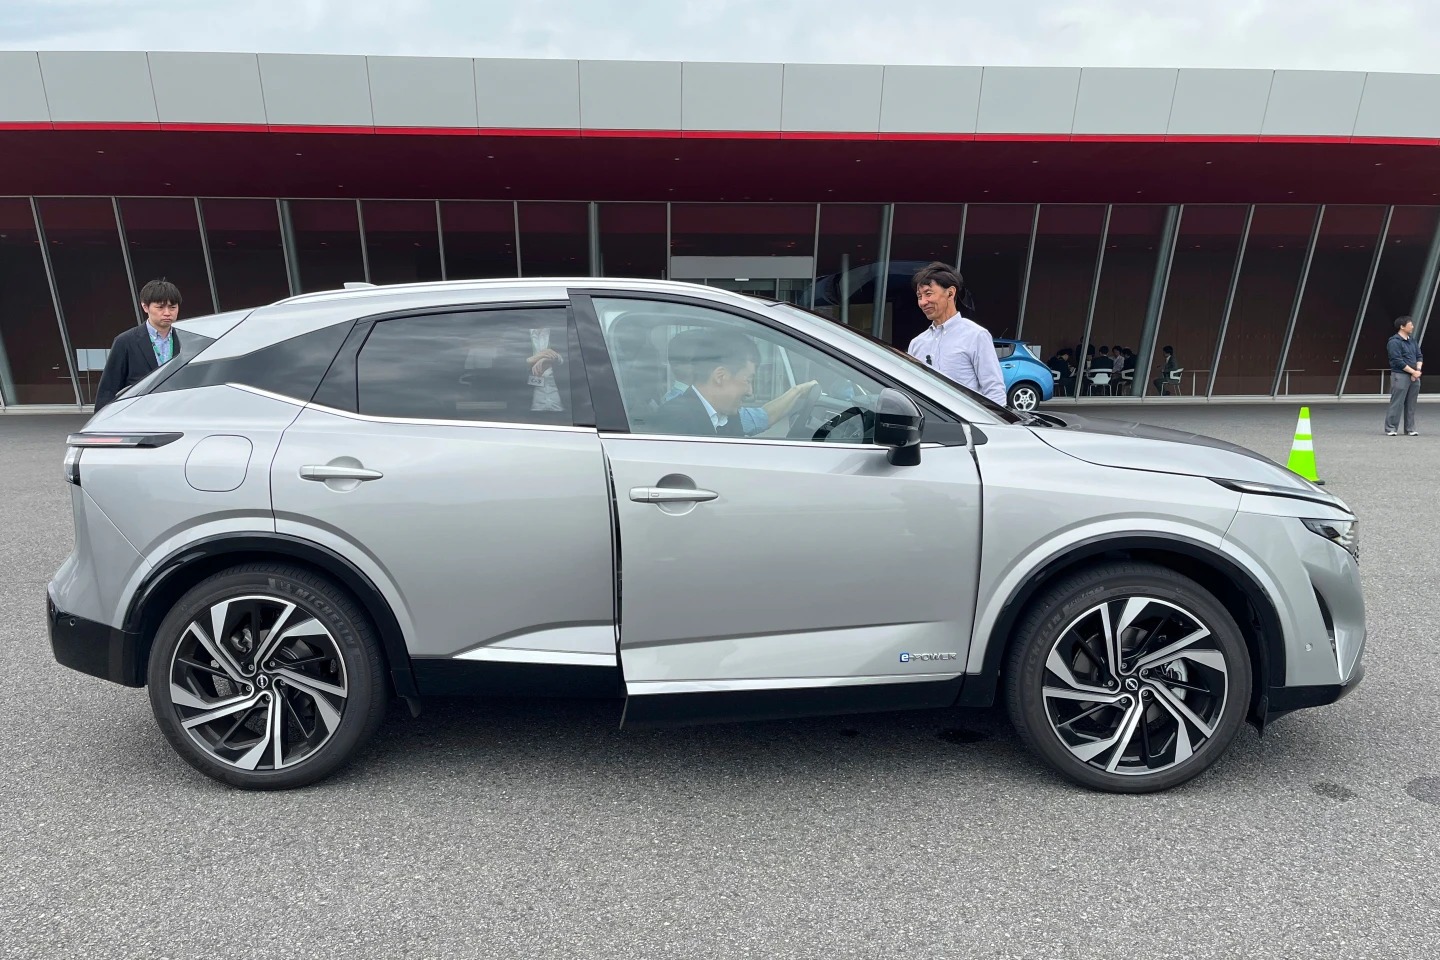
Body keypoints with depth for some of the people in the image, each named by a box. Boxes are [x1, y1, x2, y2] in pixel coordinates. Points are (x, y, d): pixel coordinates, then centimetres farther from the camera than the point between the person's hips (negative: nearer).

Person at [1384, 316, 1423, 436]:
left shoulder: (1412, 340, 16)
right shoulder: (1394, 342, -9)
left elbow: (1419, 356, 15)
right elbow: (1398, 361, -15)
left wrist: (1418, 370, -2)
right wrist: (1413, 371, -12)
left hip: (1414, 377, 7)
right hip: (1400, 375, -7)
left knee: (1411, 404, 9)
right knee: (1396, 403, -7)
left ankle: (1410, 428, 14)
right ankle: (1390, 429, -3)